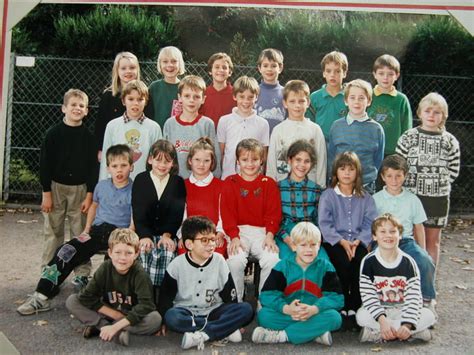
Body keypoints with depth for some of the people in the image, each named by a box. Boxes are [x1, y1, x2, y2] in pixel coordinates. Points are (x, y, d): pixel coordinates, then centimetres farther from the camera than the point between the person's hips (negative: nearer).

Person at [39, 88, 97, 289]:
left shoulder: (89, 136, 0)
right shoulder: (54, 133, -4)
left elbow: (93, 166, 1)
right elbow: (45, 164, -3)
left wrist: (90, 194, -4)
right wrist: (46, 192, -5)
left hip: (80, 189, 1)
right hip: (56, 187, 0)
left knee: (81, 233, 4)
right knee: (53, 233, 7)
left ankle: (82, 274, 13)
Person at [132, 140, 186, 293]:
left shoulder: (178, 182, 10)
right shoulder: (140, 179, 8)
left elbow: (177, 213, 1)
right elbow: (138, 212, -2)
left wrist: (167, 234, -15)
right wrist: (145, 236, -17)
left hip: (169, 235, 0)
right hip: (145, 234, 0)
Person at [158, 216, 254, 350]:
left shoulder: (219, 261, -2)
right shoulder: (177, 265, -5)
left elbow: (229, 294, 3)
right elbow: (165, 297, 1)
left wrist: (235, 320, 1)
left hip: (213, 311, 2)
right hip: (186, 312, -1)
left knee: (246, 309, -22)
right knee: (171, 317, -36)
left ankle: (201, 336, -31)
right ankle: (225, 330, -26)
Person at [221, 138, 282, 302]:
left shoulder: (269, 184, 9)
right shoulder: (230, 183, 7)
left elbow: (274, 213, 4)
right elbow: (227, 213, 0)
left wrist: (269, 236, -11)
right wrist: (234, 237, -13)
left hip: (262, 232, 1)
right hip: (238, 232, -1)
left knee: (272, 260, -27)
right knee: (235, 260, -29)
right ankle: (236, 301, -7)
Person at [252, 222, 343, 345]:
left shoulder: (326, 267, 2)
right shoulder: (283, 266, 2)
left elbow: (336, 298, -8)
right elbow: (267, 295, -8)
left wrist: (314, 309, -26)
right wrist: (286, 308, -28)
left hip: (315, 315, 0)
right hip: (287, 315, 0)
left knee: (334, 317, -30)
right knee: (263, 315, -26)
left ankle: (282, 336, -24)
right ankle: (315, 333, -27)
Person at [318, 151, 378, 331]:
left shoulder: (365, 197, 13)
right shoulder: (327, 196, 6)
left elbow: (370, 224, 3)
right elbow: (324, 224, -4)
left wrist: (357, 242, -15)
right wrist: (342, 242, -17)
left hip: (358, 242, 2)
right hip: (334, 242, -2)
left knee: (363, 260, -28)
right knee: (343, 262, -31)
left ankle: (353, 308, -18)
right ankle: (341, 307, -15)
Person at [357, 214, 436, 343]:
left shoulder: (408, 262, -5)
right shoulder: (368, 261, -8)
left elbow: (414, 297, -11)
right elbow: (367, 295, -15)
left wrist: (407, 325, -26)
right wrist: (382, 319, -30)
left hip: (401, 311, 2)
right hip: (378, 311, -2)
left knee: (428, 316, -24)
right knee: (362, 316, -33)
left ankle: (375, 333, -24)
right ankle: (416, 332, -25)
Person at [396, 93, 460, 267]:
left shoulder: (450, 141, 1)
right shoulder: (408, 137, -2)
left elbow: (454, 170, 6)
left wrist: (438, 182, -1)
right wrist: (414, 181, -6)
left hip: (438, 197, 2)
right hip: (411, 195, -1)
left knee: (433, 240, 11)